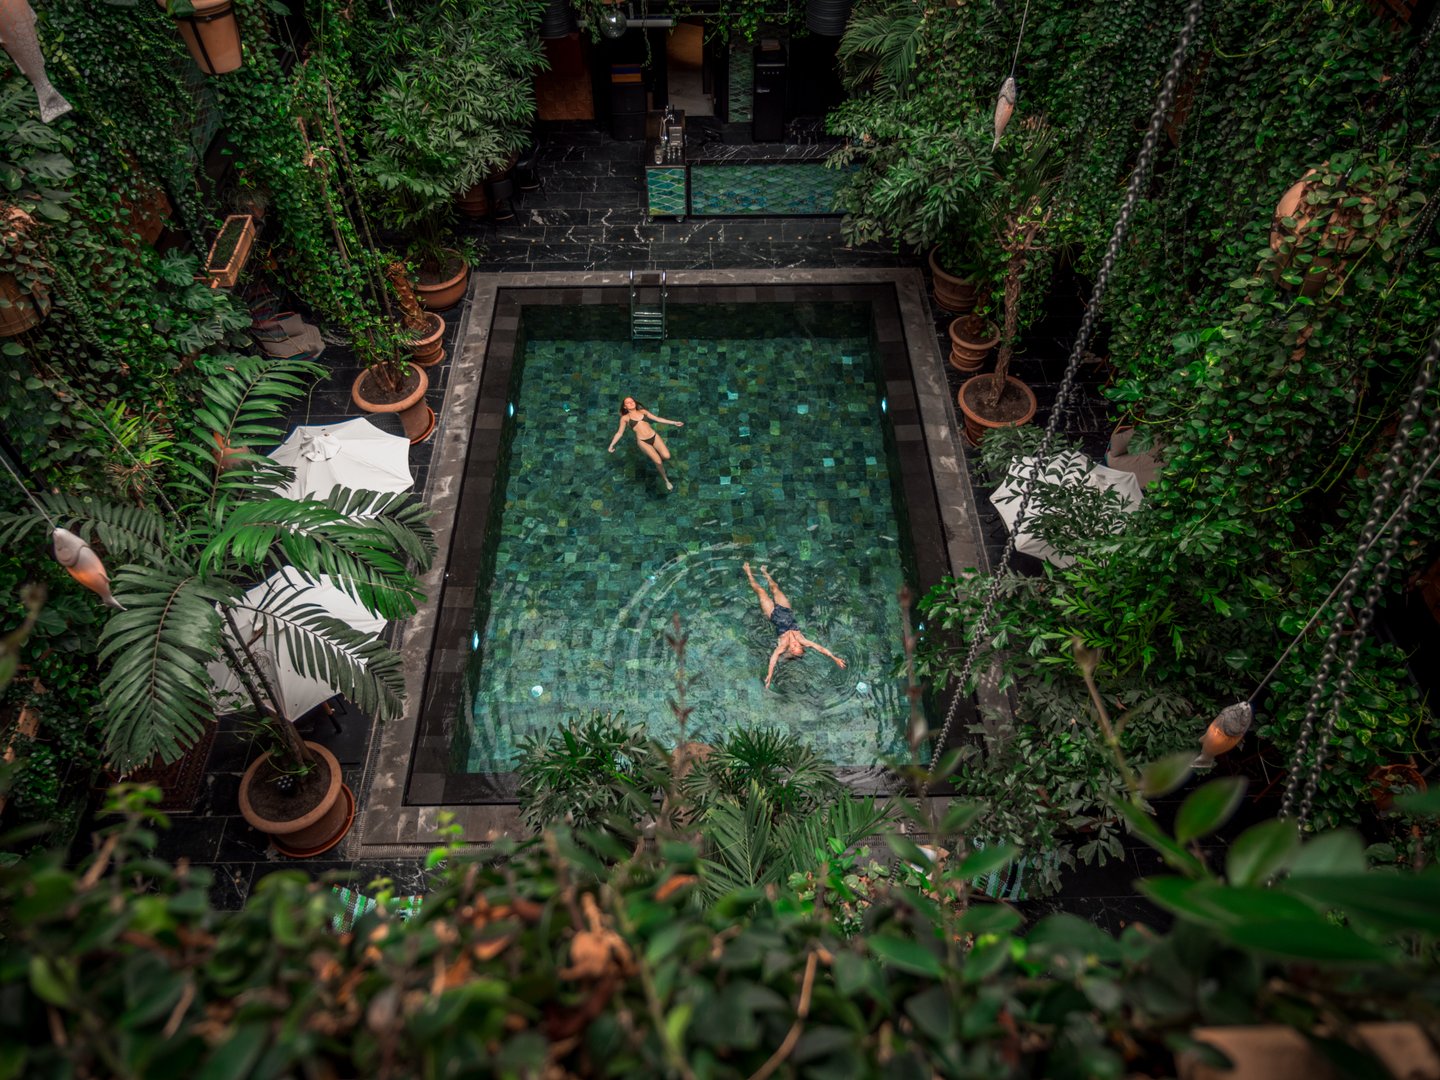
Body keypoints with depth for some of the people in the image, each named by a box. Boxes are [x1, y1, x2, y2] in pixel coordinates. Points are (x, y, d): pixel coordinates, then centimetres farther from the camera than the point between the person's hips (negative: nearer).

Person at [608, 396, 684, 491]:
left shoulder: (643, 411, 12)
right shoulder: (625, 418, 5)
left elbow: (657, 419, 14)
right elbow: (620, 432, 9)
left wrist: (674, 422, 12)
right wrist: (612, 445, 3)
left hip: (654, 436, 3)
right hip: (643, 441, -3)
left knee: (666, 456, -13)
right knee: (658, 462, -12)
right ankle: (666, 480, 11)